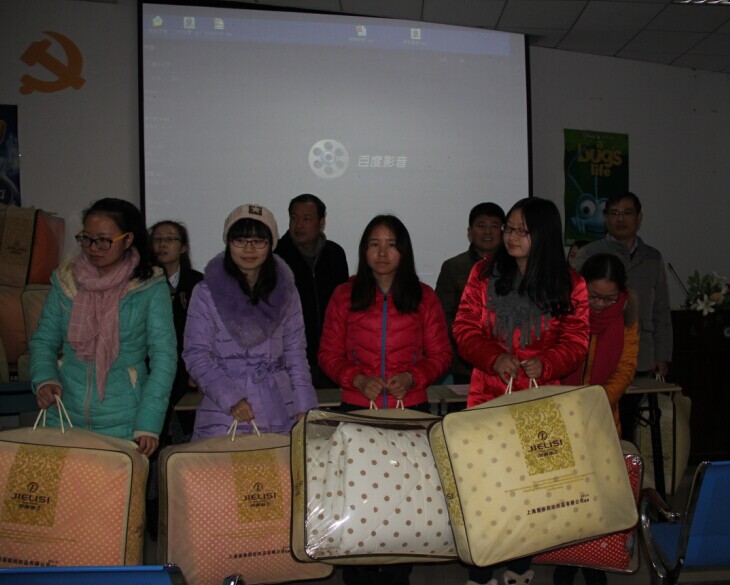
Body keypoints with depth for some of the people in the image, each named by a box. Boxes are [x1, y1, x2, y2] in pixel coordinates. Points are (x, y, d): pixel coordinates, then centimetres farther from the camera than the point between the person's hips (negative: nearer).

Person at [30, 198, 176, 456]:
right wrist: (44, 380, -12)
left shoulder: (150, 286, -8)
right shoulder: (66, 280, 2)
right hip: (65, 415, 3)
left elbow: (163, 357, -10)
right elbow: (44, 341, 8)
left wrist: (149, 423, -17)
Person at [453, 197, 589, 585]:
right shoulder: (484, 273, 1)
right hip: (488, 396, 0)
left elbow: (575, 342, 1)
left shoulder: (569, 284, 1)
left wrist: (546, 363, -18)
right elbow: (465, 328, 0)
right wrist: (493, 358, -17)